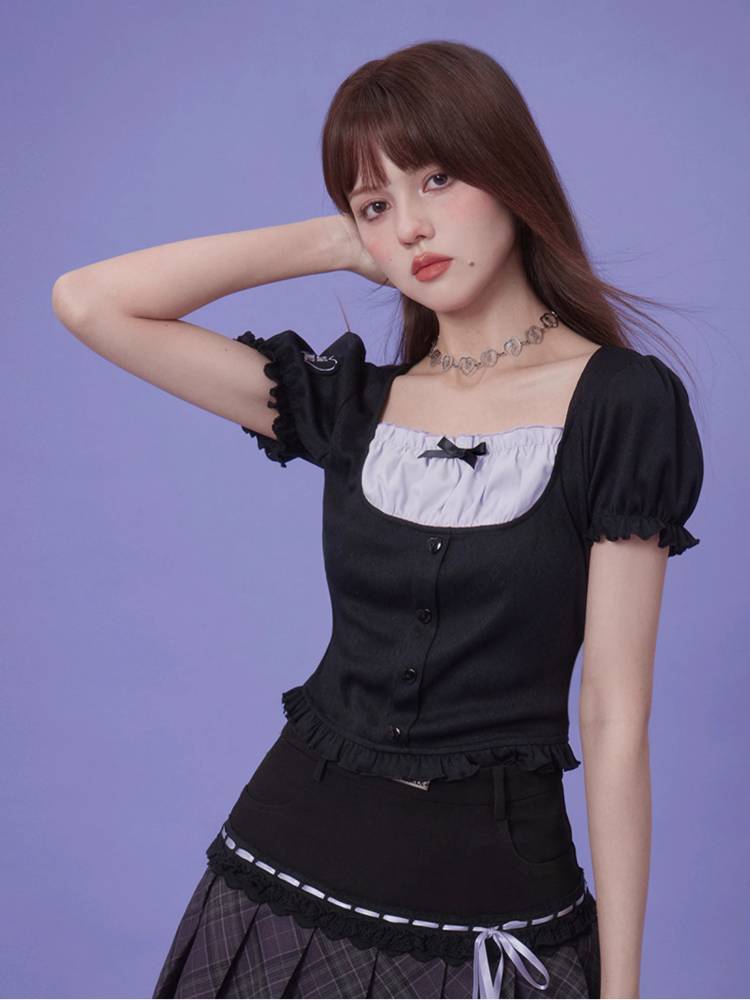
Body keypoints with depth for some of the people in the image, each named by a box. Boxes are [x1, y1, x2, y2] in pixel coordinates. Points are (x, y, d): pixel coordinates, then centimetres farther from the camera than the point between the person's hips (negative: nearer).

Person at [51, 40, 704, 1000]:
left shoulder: (617, 404, -9)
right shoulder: (353, 402, 2)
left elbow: (615, 719, -10)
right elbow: (87, 300, -1)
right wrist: (336, 241, -2)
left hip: (490, 897, -3)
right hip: (293, 862, 4)